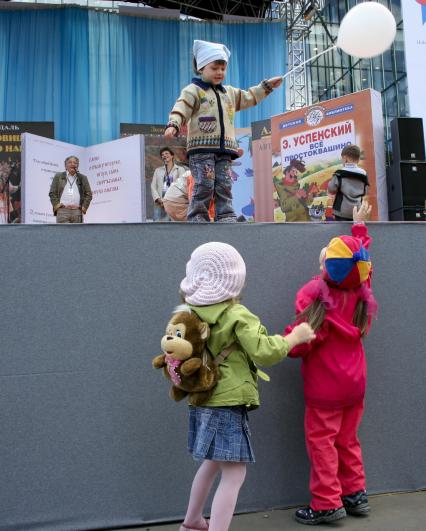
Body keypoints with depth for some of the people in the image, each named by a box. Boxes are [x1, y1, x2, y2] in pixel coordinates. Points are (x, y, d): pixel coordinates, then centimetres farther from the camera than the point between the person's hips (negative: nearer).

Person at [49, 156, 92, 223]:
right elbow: (52, 193, 10)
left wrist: (84, 207, 1)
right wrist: (57, 205, -4)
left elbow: (88, 194, 14)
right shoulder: (58, 176, 14)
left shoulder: (83, 178, 16)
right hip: (62, 211, -2)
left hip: (77, 211, 2)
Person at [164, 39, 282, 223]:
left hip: (224, 148, 6)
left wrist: (267, 86, 36)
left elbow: (249, 97, 38)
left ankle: (226, 218, 3)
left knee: (224, 186, 2)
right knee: (204, 185, -13)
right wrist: (173, 125, -29)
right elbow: (181, 109, -11)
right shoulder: (193, 90, 3)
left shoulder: (229, 92, 25)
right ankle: (197, 218, -9)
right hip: (201, 147, -6)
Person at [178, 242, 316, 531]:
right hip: (227, 403, -9)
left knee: (213, 463, 28)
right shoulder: (238, 315, -16)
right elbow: (264, 352, -21)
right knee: (234, 475, -3)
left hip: (205, 401, 9)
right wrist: (296, 336, -8)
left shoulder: (191, 311, 4)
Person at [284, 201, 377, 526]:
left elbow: (301, 344, -27)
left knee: (321, 441, 4)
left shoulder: (315, 296, -22)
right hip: (355, 383, 7)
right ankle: (355, 494, 26)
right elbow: (360, 257, 17)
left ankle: (327, 504, 9)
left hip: (325, 389, -6)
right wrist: (360, 227, 28)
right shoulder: (361, 291, -4)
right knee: (347, 440, 19)